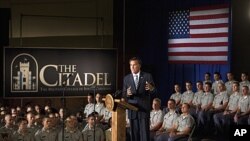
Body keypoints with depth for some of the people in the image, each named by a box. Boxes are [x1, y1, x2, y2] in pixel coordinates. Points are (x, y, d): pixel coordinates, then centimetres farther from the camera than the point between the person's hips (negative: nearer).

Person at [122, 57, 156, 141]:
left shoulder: (147, 76, 3)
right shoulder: (126, 78, 10)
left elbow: (154, 92, 2)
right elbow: (124, 95, 9)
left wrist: (151, 89, -21)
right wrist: (127, 94, -14)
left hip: (144, 109, -3)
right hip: (132, 109, 3)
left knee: (144, 133, -6)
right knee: (134, 133, 4)